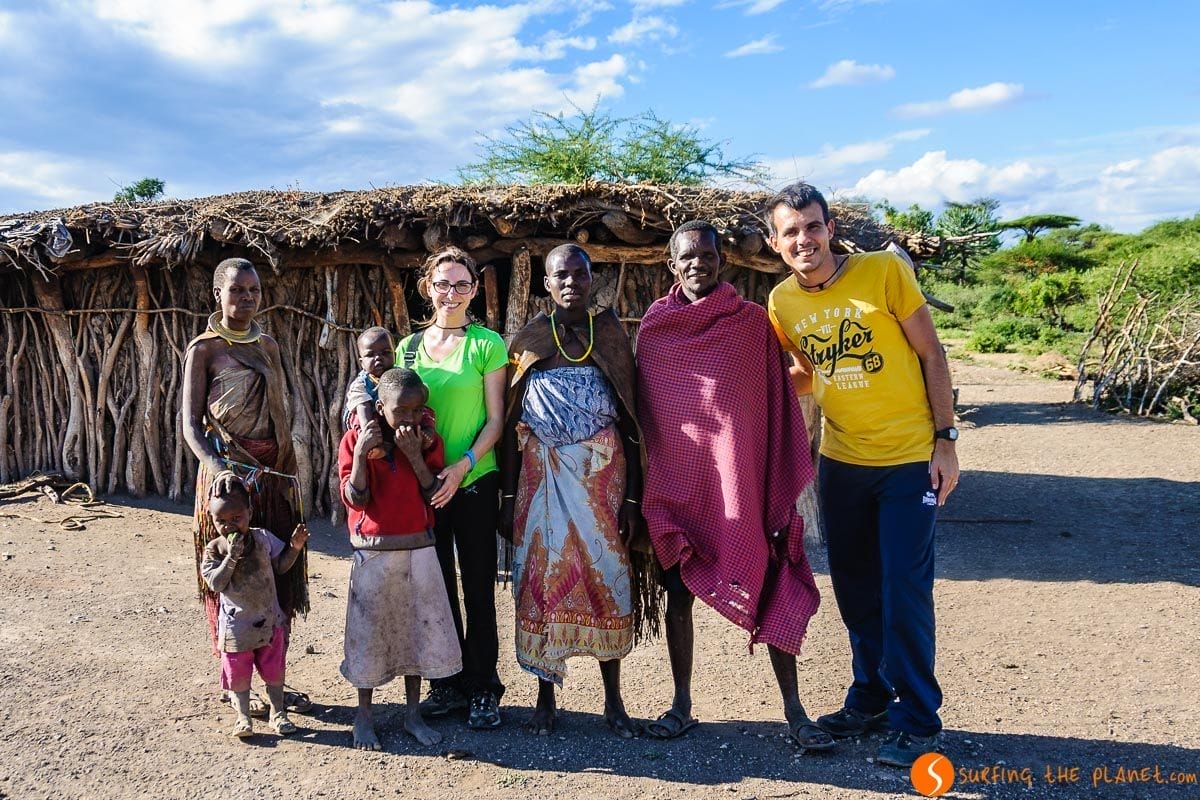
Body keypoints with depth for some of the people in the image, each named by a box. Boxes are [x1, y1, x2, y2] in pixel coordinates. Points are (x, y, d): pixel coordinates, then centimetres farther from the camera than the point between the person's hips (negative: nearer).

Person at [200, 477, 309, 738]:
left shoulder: (263, 538, -5)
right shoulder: (214, 549, -9)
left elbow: (280, 566, 6)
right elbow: (215, 584, -19)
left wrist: (294, 547, -9)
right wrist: (231, 556, -28)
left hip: (270, 620, 2)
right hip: (236, 625, -2)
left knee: (274, 670, 12)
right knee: (238, 672, 9)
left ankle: (277, 713, 26)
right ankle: (243, 717, 24)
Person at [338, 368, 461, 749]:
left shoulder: (428, 442, 0)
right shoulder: (356, 439, -6)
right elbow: (355, 500, -11)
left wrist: (415, 456, -18)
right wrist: (360, 453, -22)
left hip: (418, 549, 2)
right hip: (373, 551, -2)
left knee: (417, 629, 8)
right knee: (369, 631, 6)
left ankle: (413, 713, 23)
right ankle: (364, 716, 23)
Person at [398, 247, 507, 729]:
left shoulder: (487, 344, -4)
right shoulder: (408, 347, 8)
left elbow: (495, 418, -6)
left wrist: (463, 465, -18)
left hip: (474, 480, -4)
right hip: (424, 482, 4)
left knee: (478, 585, 3)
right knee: (436, 584, 12)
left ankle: (483, 689, 16)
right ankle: (447, 683, 26)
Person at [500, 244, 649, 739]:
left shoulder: (610, 334, 2)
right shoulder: (529, 340, 3)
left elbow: (630, 421, 1)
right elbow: (512, 426, 4)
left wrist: (632, 496, -4)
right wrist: (508, 499, 0)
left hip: (601, 473, 0)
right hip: (543, 474, 0)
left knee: (606, 576, 4)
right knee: (541, 577, 3)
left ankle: (613, 701, 18)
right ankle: (546, 699, 18)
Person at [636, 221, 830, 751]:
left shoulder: (754, 322, 1)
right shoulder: (654, 327, 4)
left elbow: (778, 404, 1)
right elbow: (641, 409, 7)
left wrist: (785, 481, -4)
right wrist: (643, 486, 5)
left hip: (740, 479, -1)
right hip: (676, 479, 1)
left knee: (771, 590, 2)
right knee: (678, 592, 8)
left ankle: (793, 710, 14)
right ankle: (681, 704, 23)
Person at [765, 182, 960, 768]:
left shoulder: (884, 271, -12)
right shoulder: (782, 302, 0)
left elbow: (932, 355, -7)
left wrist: (946, 439, -9)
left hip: (910, 459, -4)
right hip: (840, 461, 5)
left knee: (904, 592, -2)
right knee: (855, 588, 14)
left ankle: (917, 722, 15)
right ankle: (871, 697, 33)